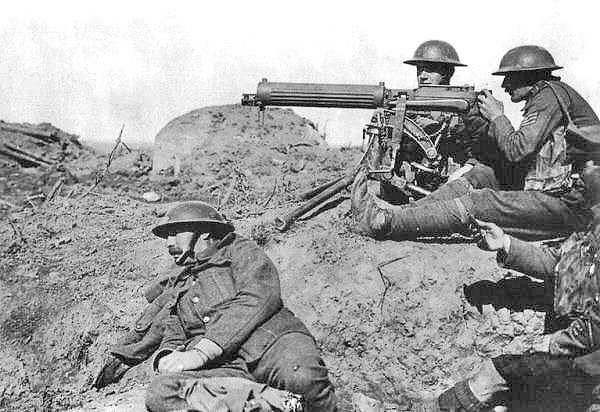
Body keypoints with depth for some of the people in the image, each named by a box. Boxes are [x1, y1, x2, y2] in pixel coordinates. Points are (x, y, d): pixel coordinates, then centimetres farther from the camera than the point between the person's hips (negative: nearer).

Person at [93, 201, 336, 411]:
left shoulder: (239, 251, 15)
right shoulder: (173, 291, 32)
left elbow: (259, 298, -4)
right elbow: (172, 337, 23)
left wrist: (201, 352, -12)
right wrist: (167, 357, -4)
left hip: (274, 339, -4)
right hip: (225, 366, 4)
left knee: (304, 379, -39)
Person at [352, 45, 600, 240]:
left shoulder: (550, 94, -11)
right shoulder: (542, 99, 19)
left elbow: (516, 150, -18)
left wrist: (497, 116, -3)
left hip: (569, 208, -9)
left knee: (477, 204, -20)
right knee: (481, 174, 1)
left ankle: (384, 221, -24)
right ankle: (400, 212, -7)